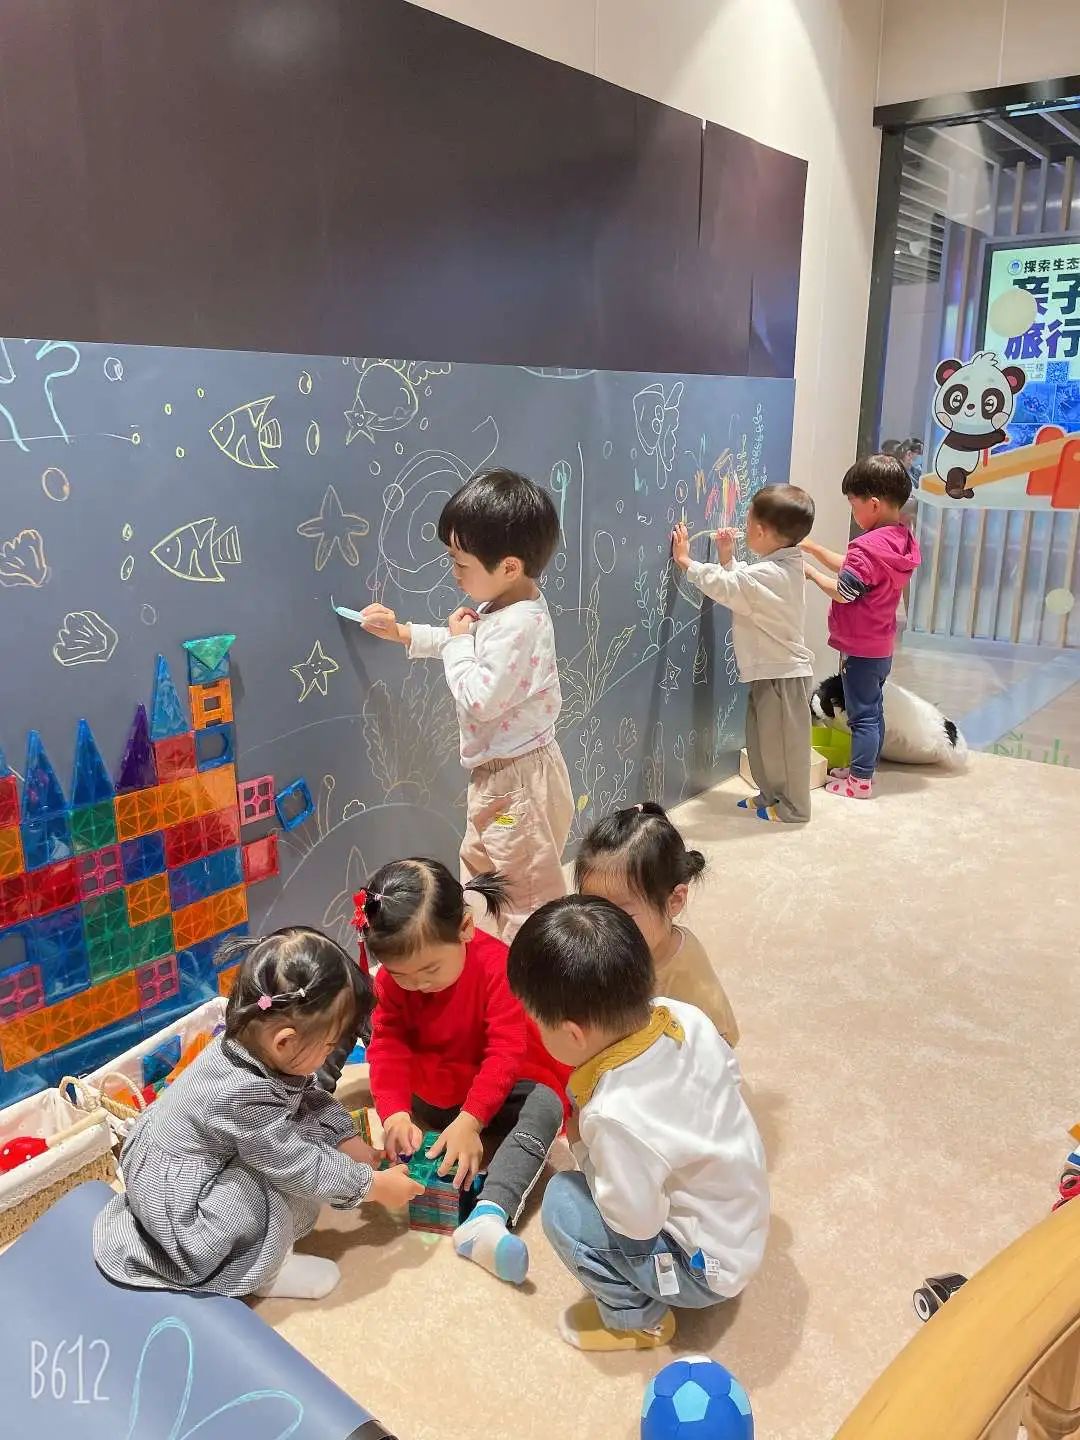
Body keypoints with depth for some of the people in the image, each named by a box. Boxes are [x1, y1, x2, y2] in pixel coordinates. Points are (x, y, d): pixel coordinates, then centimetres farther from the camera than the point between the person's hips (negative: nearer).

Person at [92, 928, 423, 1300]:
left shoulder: (256, 1048, -15)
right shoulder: (244, 1096, -38)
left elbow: (314, 1100, 2)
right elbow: (298, 1167, -28)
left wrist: (350, 1142, -2)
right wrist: (372, 1184, -17)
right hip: (172, 1203, -8)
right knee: (293, 1182, -23)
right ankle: (264, 1271, 0)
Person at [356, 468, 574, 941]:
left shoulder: (518, 625, -27)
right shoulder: (505, 606, 3)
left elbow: (480, 698, -30)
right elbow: (472, 649, 22)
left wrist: (457, 639, -16)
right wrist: (402, 633, 18)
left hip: (518, 777, -11)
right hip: (497, 773, 11)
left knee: (530, 891, 3)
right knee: (481, 865, 26)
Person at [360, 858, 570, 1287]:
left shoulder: (497, 965, -27)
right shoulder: (391, 978, -13)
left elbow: (505, 1051, -30)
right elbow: (389, 1046, -18)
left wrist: (469, 1121, -38)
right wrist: (394, 1111, -35)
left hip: (496, 1088, -5)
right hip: (429, 1092, 5)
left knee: (542, 1108, -32)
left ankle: (488, 1217, -49)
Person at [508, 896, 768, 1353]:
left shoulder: (615, 1114, -37)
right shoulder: (685, 1016, -20)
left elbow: (637, 1224, -25)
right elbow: (728, 1072, 1)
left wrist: (583, 1146, -12)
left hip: (707, 1269, -7)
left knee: (563, 1204, -11)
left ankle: (635, 1318, 10)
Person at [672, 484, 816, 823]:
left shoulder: (769, 574, -26)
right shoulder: (781, 566, 6)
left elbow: (724, 587, -26)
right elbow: (743, 585, 16)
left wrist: (685, 560, -16)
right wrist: (728, 559, 7)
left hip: (782, 672, -10)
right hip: (770, 669, 10)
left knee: (783, 741, 3)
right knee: (761, 737, 19)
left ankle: (793, 807, 16)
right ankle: (771, 795, 31)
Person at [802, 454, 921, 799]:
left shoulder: (869, 546, -24)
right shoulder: (902, 540, 5)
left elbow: (842, 591, -22)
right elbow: (851, 568, 11)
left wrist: (811, 572, -8)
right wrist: (813, 547, 8)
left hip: (860, 649, -9)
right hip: (881, 646, 9)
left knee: (862, 713, 0)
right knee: (873, 709, 18)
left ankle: (860, 781, 9)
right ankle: (863, 767, 31)